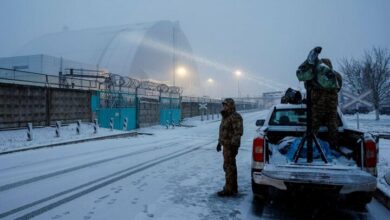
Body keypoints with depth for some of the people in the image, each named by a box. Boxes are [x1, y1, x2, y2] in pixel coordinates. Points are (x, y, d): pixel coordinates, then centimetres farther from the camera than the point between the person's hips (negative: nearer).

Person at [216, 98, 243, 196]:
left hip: (231, 146, -10)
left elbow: (238, 132, -22)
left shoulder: (235, 117, -15)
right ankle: (233, 187, 27)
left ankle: (229, 189, -1)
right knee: (231, 166, 16)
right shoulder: (226, 117, 16)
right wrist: (219, 142, 23)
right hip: (226, 145, 10)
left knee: (228, 167, -7)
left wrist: (234, 144, -25)